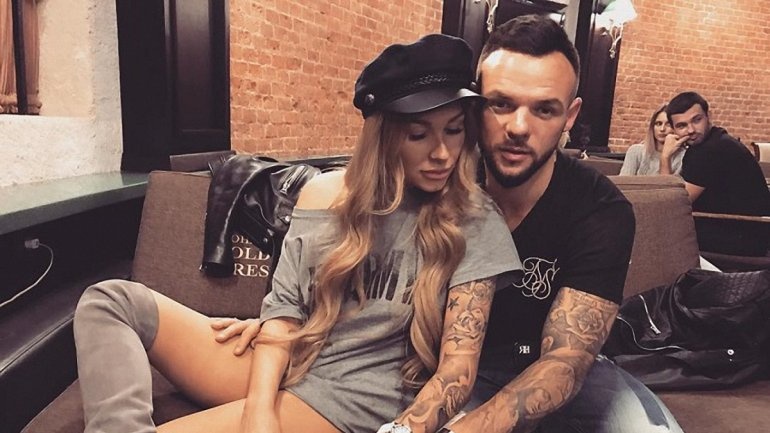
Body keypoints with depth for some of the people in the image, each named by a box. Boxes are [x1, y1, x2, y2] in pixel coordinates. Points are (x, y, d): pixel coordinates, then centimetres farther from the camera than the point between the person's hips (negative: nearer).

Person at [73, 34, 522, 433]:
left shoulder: (476, 223, -8)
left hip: (354, 396, -5)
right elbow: (284, 304, 1)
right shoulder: (324, 194, 2)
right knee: (113, 300, -8)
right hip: (279, 367, 5)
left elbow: (458, 367, -11)